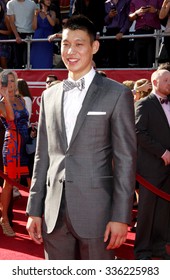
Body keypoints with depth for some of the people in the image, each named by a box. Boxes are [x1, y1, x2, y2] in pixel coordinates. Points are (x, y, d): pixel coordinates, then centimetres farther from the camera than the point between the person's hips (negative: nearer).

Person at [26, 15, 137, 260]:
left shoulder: (117, 95, -2)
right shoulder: (50, 96, 12)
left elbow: (125, 160, -5)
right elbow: (42, 157, 13)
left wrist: (121, 216, -10)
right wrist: (34, 210, 9)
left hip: (95, 211, -4)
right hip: (54, 213, 4)